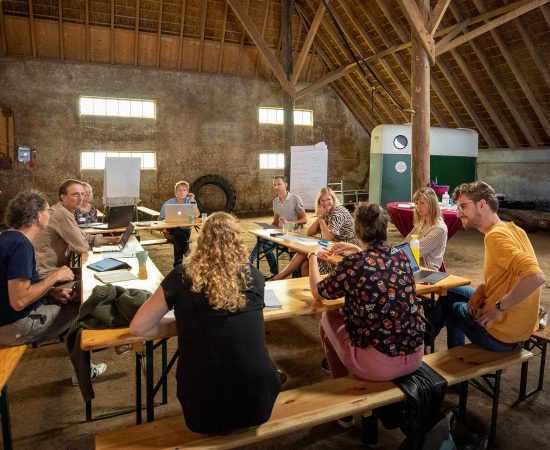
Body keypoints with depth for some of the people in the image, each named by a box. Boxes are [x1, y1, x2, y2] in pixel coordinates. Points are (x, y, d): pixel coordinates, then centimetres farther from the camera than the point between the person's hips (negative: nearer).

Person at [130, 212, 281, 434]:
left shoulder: (181, 277, -9)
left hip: (204, 412, 0)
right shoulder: (254, 277, -3)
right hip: (258, 403, 1)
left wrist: (182, 324, 7)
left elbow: (137, 328, -2)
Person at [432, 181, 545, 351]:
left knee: (450, 304, 17)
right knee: (450, 291, 21)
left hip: (501, 337, -8)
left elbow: (535, 276, -37)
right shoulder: (512, 228, 4)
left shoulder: (496, 235, -25)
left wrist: (498, 307, -25)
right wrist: (483, 288, -2)